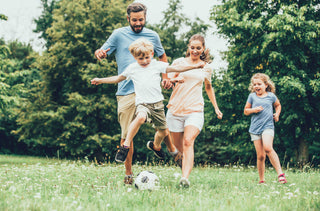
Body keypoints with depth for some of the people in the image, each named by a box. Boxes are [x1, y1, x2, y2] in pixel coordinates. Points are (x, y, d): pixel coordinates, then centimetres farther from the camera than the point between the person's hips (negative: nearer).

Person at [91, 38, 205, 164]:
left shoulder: (157, 65, 2)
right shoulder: (132, 68, 4)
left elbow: (176, 68, -1)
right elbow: (118, 78, 19)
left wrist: (195, 66, -8)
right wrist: (100, 80, 18)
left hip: (158, 104, 3)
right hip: (142, 104, -3)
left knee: (163, 132, 14)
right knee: (141, 117, -38)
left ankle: (156, 146, 50)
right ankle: (125, 146, -31)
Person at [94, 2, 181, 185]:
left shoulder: (152, 36, 12)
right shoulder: (119, 35, 5)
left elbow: (162, 57, 26)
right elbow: (102, 52, 5)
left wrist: (166, 77, 12)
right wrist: (99, 53, -20)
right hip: (126, 92, -1)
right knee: (126, 134, -2)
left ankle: (172, 150, 24)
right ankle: (128, 173, 8)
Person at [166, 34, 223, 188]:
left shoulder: (206, 68, 12)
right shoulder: (179, 62, 7)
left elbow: (208, 87, 29)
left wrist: (216, 107, 29)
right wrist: (174, 79, -16)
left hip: (195, 110, -1)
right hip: (175, 109, 1)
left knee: (188, 142, -21)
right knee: (178, 145, 6)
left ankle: (185, 178, -35)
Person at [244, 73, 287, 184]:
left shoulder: (271, 96, 8)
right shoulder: (252, 96, 8)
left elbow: (278, 105, 28)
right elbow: (245, 111, 14)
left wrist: (277, 114, 10)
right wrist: (253, 110, -6)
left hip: (268, 126, -2)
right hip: (255, 128, 2)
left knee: (268, 148, -27)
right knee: (260, 156, 0)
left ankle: (280, 173, -24)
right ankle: (261, 179, 13)